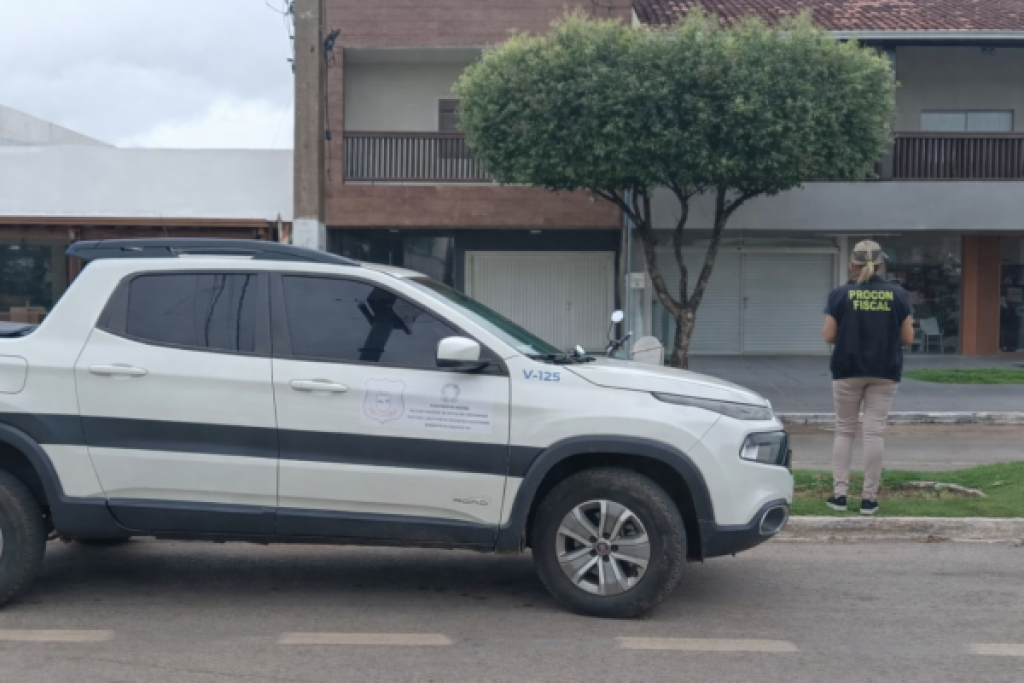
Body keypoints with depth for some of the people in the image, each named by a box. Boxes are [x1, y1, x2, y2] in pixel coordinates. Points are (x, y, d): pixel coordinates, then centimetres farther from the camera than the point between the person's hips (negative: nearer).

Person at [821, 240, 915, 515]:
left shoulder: (840, 294, -5)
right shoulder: (898, 295, -1)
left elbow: (829, 336, -5)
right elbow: (907, 338, -1)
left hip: (848, 371, -1)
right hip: (885, 372, 1)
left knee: (845, 431, 10)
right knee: (875, 432, 4)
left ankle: (839, 493, 7)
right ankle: (869, 498, 5)